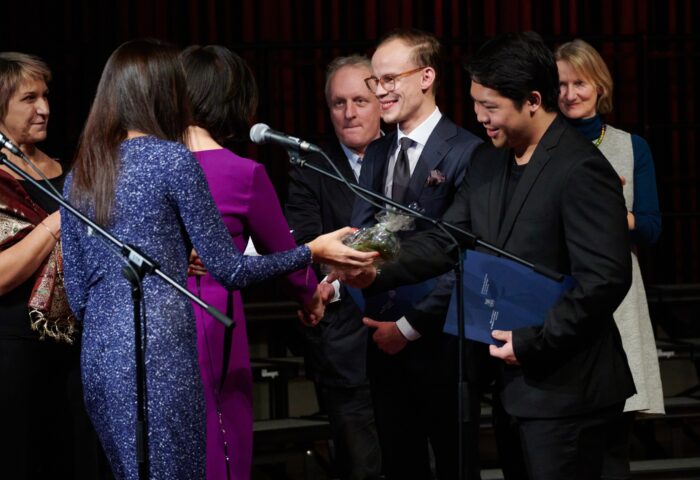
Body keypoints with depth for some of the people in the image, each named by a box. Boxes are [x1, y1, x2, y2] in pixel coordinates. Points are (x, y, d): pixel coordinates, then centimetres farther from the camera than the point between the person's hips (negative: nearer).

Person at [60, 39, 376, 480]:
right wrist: (313, 251, 5)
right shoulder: (172, 160, -8)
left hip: (97, 357, 7)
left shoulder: (79, 175, 11)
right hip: (159, 356, -7)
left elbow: (77, 292, 12)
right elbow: (230, 270, -6)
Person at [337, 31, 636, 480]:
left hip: (566, 388, -8)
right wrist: (379, 272, -8)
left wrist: (532, 343, -17)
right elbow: (445, 240, 9)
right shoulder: (488, 164, 11)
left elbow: (605, 279, -21)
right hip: (516, 379, 8)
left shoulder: (581, 170, -16)